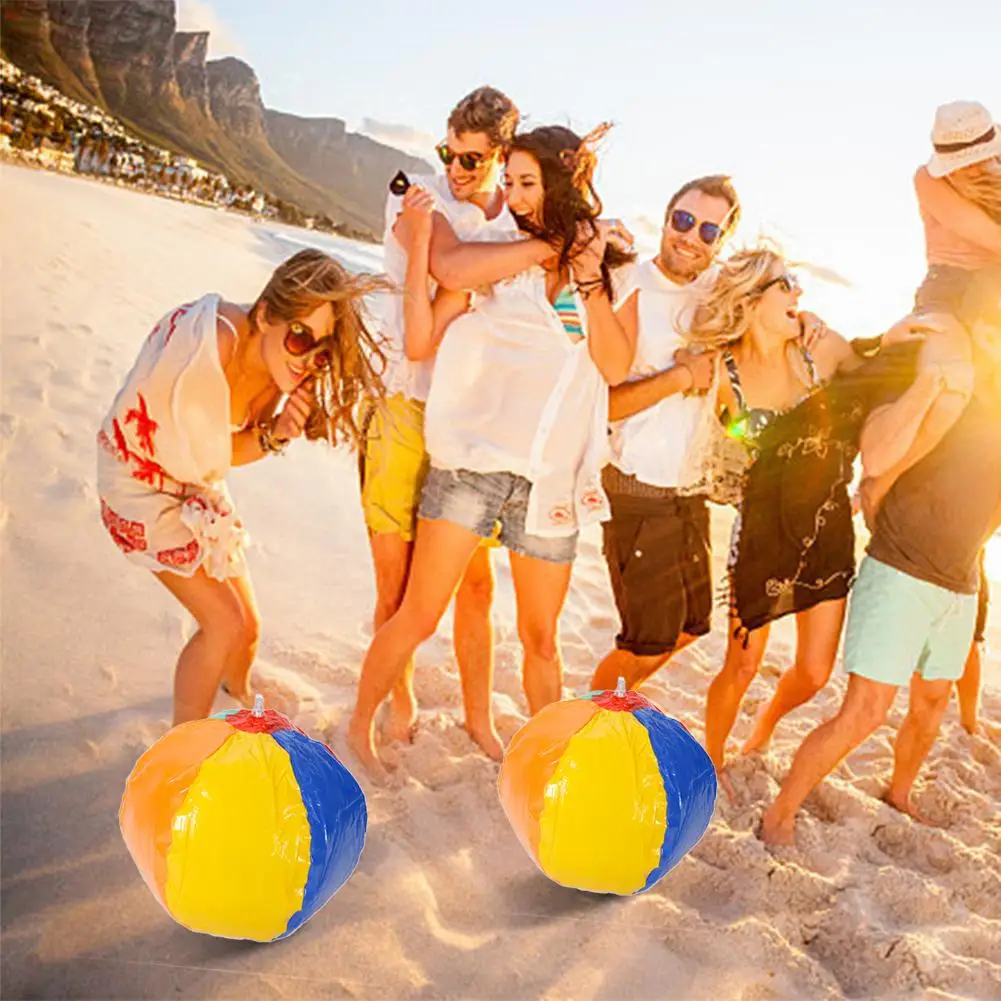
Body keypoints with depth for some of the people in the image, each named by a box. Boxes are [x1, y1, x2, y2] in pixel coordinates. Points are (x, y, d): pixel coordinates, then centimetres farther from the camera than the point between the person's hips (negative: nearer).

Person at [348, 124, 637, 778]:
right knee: (419, 615, 0)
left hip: (552, 477, 2)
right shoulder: (494, 254, 4)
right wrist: (419, 244, -5)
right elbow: (424, 337, -2)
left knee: (540, 637, 13)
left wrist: (590, 281, -9)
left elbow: (617, 367, -3)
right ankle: (360, 725, 22)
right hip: (474, 459, -1)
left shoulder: (607, 265, 7)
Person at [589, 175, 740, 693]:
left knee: (690, 624, 20)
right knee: (649, 641, -2)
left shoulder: (714, 288, 6)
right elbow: (599, 402, -21)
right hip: (638, 493, -7)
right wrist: (681, 376, -17)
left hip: (691, 489, 8)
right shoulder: (632, 292, -14)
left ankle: (613, 698, 42)